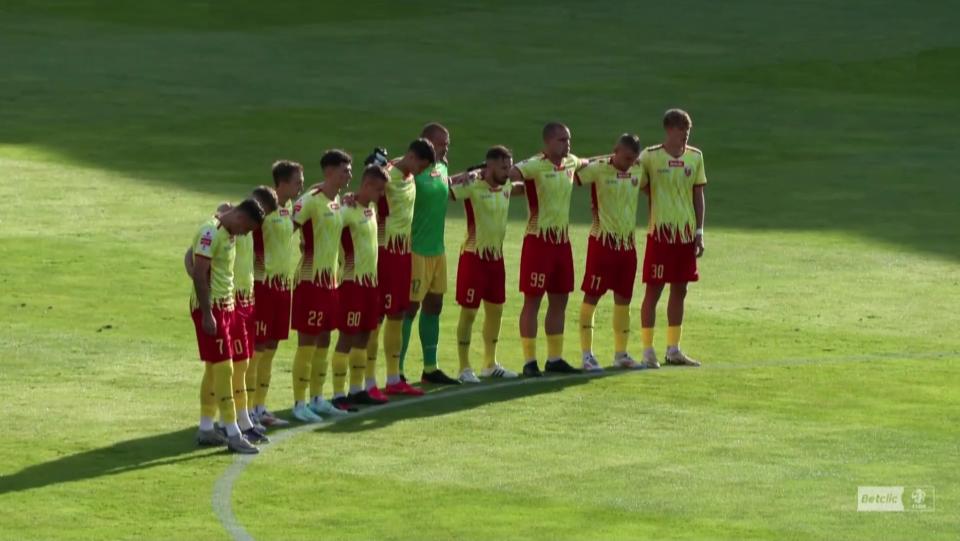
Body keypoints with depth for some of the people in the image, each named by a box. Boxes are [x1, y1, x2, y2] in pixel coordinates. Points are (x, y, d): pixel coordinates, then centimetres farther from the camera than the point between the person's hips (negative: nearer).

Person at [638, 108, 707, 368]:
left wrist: (699, 232, 7)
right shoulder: (650, 157, -6)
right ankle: (648, 351, 3)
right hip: (660, 232, -5)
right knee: (653, 289, -3)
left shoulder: (695, 157, 7)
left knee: (679, 290, 10)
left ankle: (673, 350, 18)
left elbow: (698, 195, 10)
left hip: (686, 233, 5)